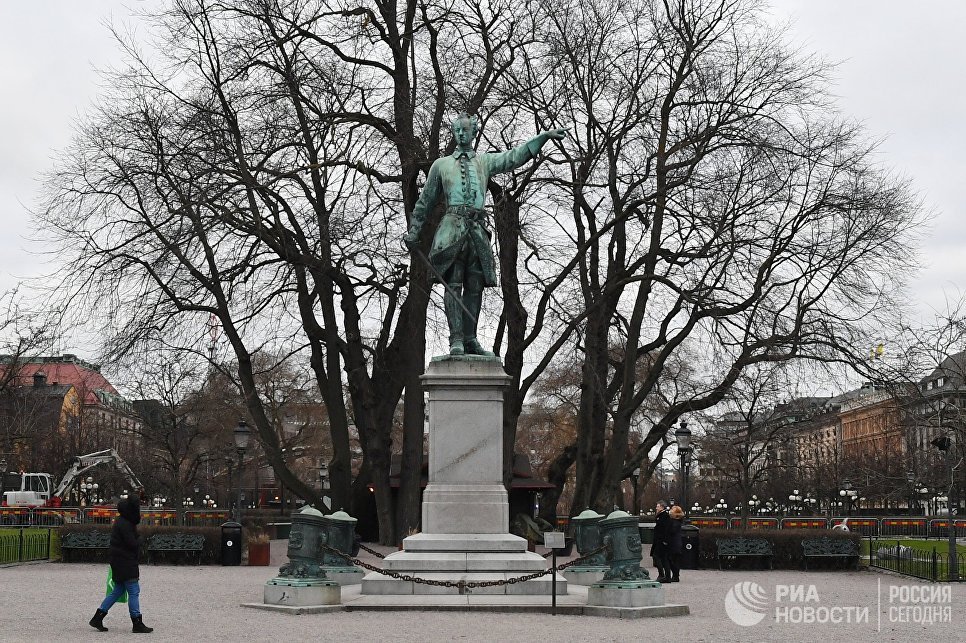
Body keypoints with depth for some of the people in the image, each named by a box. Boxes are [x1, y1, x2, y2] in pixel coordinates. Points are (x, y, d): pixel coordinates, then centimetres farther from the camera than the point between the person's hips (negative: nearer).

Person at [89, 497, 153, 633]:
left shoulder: (121, 521, 15)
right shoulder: (124, 524, -17)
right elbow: (132, 544, -20)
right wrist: (139, 545, 0)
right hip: (125, 562, -11)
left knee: (118, 590, 16)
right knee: (134, 591, -7)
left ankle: (97, 618, 18)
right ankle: (137, 624, -4)